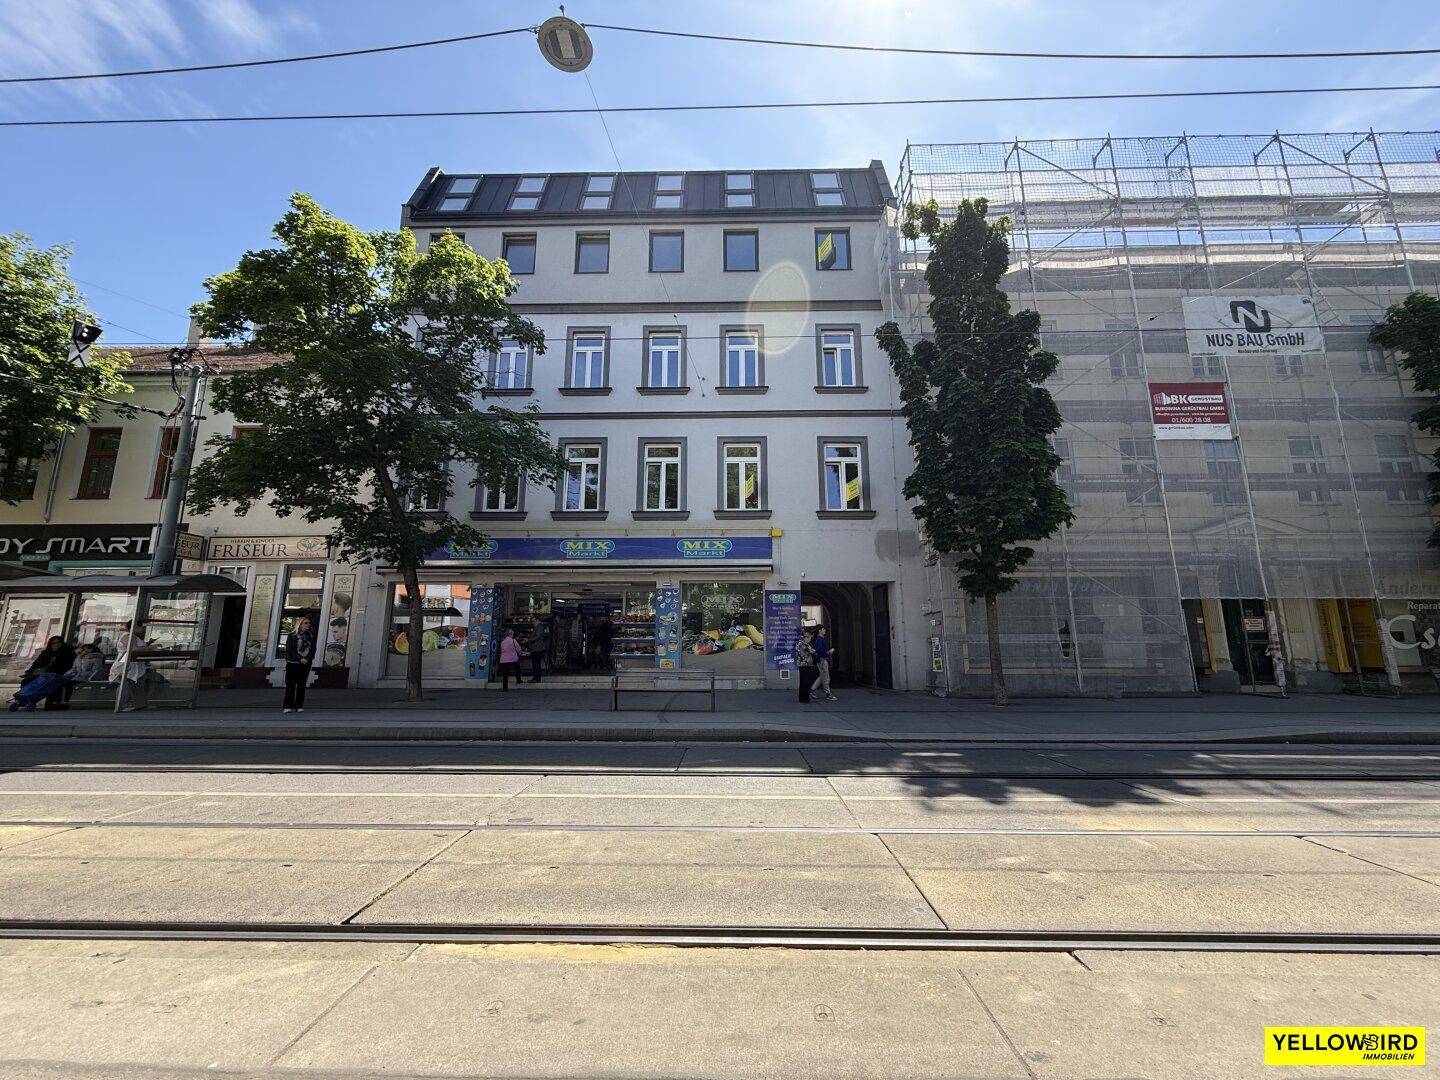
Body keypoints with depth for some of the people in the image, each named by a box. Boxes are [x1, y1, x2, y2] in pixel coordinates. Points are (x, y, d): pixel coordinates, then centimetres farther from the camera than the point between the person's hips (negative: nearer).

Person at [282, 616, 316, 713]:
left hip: (306, 664, 2)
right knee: (291, 685, -1)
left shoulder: (311, 635, 7)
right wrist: (300, 659, -14)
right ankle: (287, 706, 5)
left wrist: (307, 659, -9)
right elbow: (289, 650, -6)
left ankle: (299, 706, 8)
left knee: (302, 685, 4)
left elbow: (313, 649, 6)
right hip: (293, 664, -2)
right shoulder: (292, 635, -2)